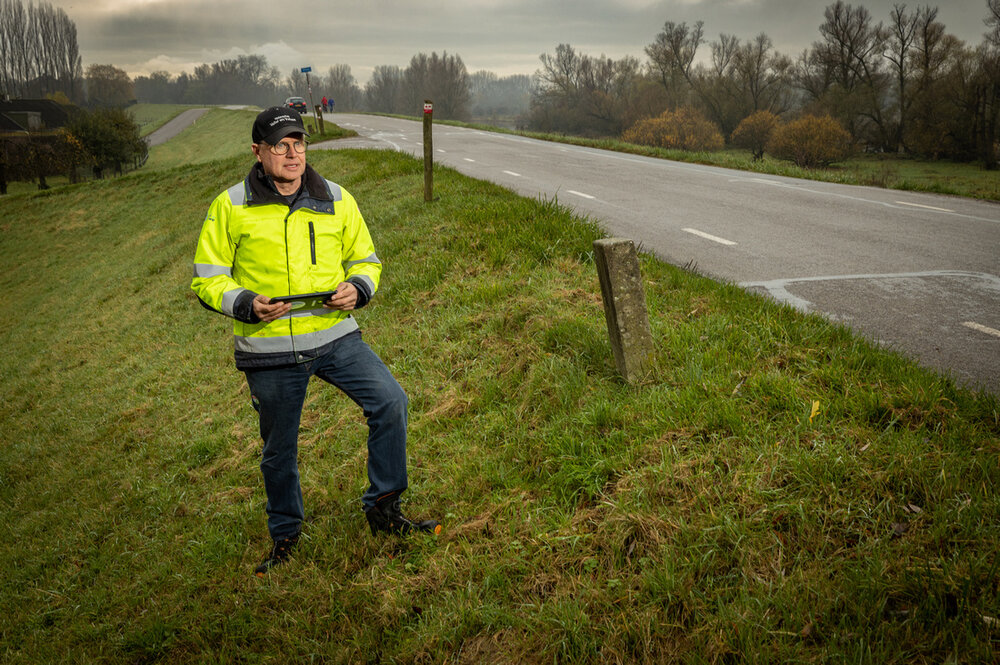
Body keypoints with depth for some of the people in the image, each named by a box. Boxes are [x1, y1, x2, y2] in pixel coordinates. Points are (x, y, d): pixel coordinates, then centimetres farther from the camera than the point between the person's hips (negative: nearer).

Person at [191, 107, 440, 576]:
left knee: (390, 401, -15)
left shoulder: (336, 200, 5)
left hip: (334, 335, 2)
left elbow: (365, 258, 15)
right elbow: (208, 279, 2)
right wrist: (247, 304, -17)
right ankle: (285, 534, 36)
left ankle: (382, 509, 4)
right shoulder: (230, 207, -2)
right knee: (279, 449, 10)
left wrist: (357, 288, -8)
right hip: (269, 350, -1)